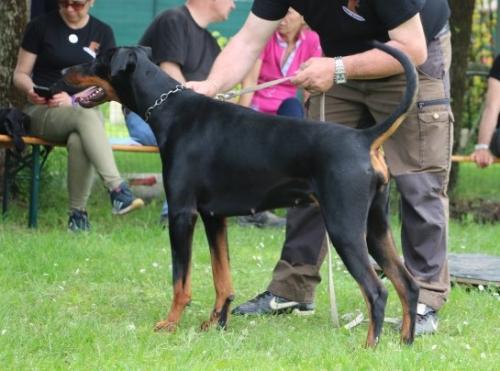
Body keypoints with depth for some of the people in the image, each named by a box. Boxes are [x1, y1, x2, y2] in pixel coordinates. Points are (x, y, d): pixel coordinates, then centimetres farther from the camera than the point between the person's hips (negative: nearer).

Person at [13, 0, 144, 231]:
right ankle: (117, 189, -48)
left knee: (79, 141, -37)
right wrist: (30, 89, -16)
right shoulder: (41, 26, 5)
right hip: (42, 111, -2)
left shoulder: (103, 33, 10)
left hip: (84, 110, 2)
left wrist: (74, 100, -13)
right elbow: (20, 74, 7)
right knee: (86, 116, -37)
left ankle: (78, 212, -28)